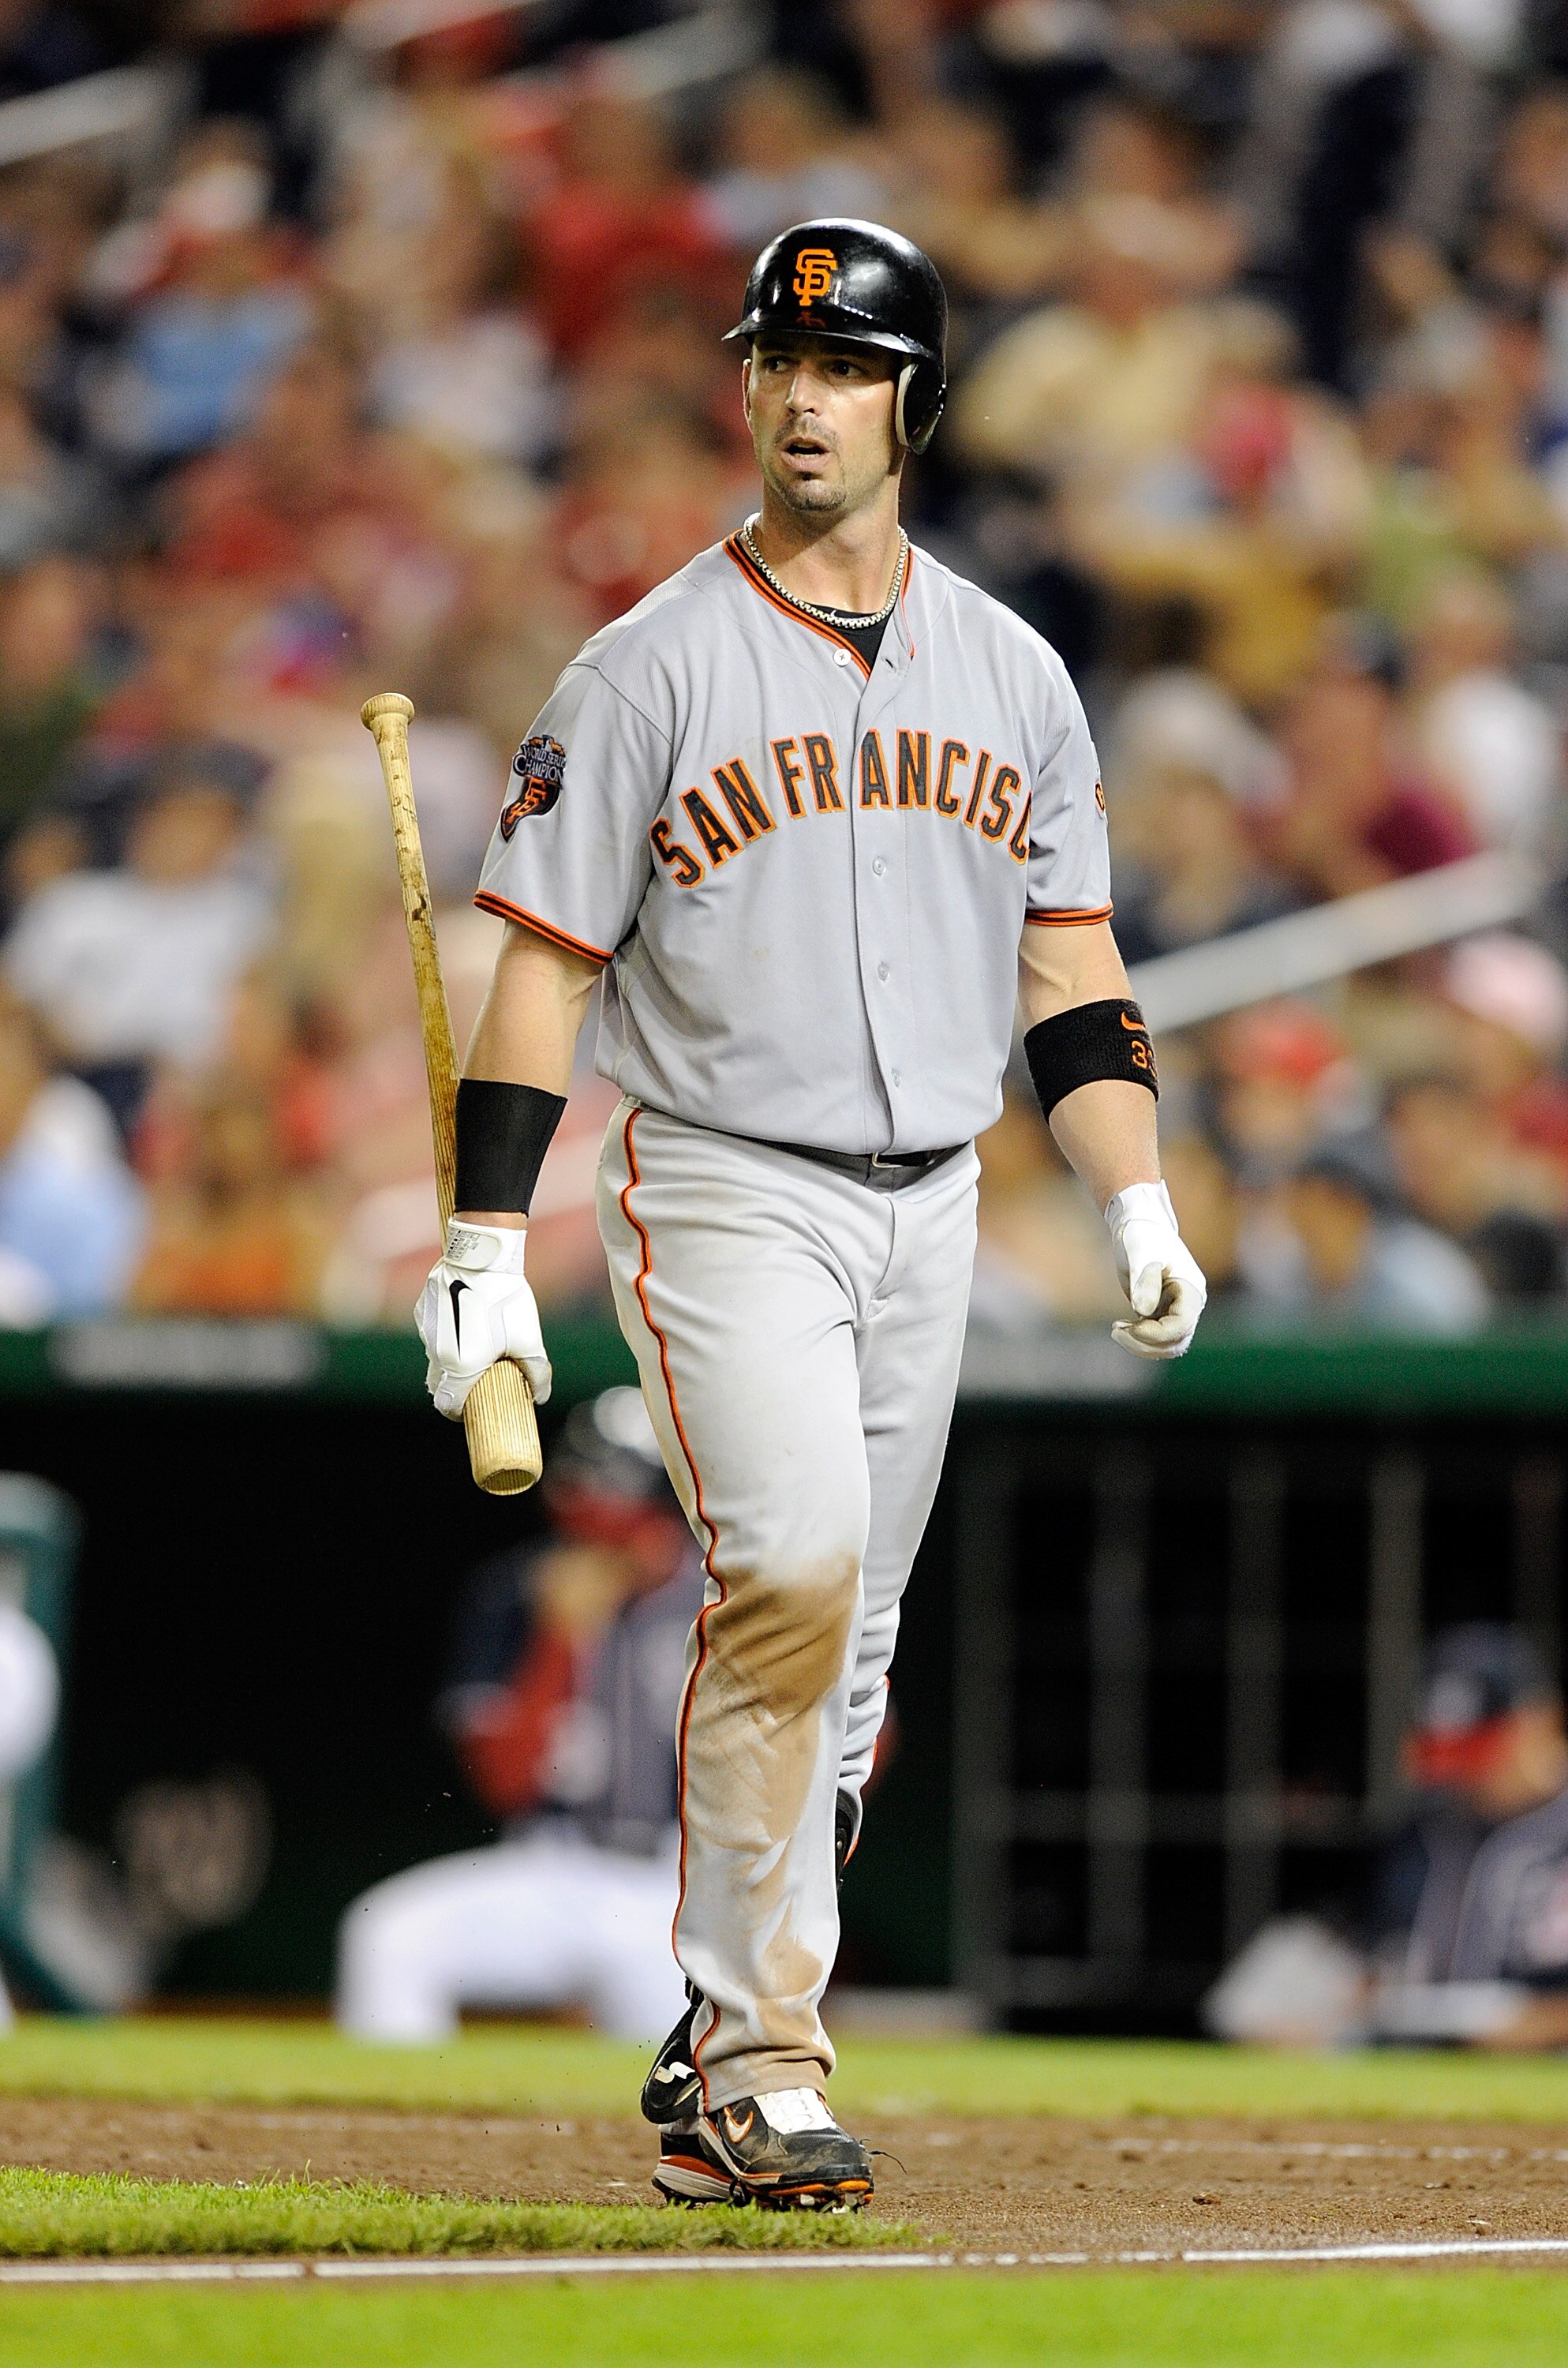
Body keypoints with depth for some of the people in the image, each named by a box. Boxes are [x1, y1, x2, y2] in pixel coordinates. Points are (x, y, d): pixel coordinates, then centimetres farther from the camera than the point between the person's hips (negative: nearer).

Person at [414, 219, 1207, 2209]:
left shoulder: (1008, 674, 10)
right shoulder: (651, 669, -4)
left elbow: (1070, 973, 15)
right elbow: (542, 974, -5)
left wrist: (1138, 1207, 3)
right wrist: (485, 1259, -11)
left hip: (929, 1214, 5)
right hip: (722, 1199, -5)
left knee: (842, 1653, 6)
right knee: (792, 1561, -23)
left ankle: (720, 2076, 15)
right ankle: (762, 2055, -18)